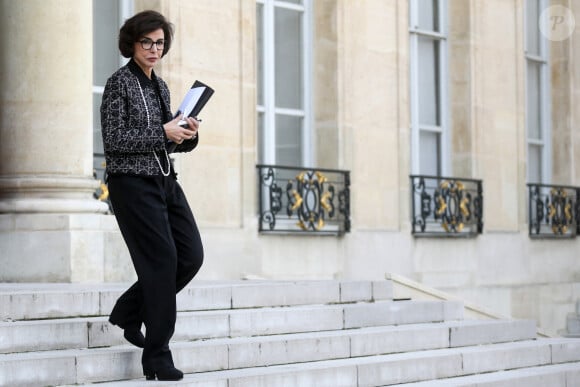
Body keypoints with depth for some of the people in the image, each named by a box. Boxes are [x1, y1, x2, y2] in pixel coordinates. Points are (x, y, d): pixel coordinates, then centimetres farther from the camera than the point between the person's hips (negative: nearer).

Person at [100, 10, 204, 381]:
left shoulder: (160, 86, 15)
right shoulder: (120, 82, -6)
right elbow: (114, 139, -14)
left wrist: (188, 135, -2)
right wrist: (163, 132, -18)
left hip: (165, 180, 8)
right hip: (132, 181, -8)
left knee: (191, 255, 2)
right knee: (162, 259, -9)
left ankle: (129, 312, 21)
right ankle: (157, 357, 0)